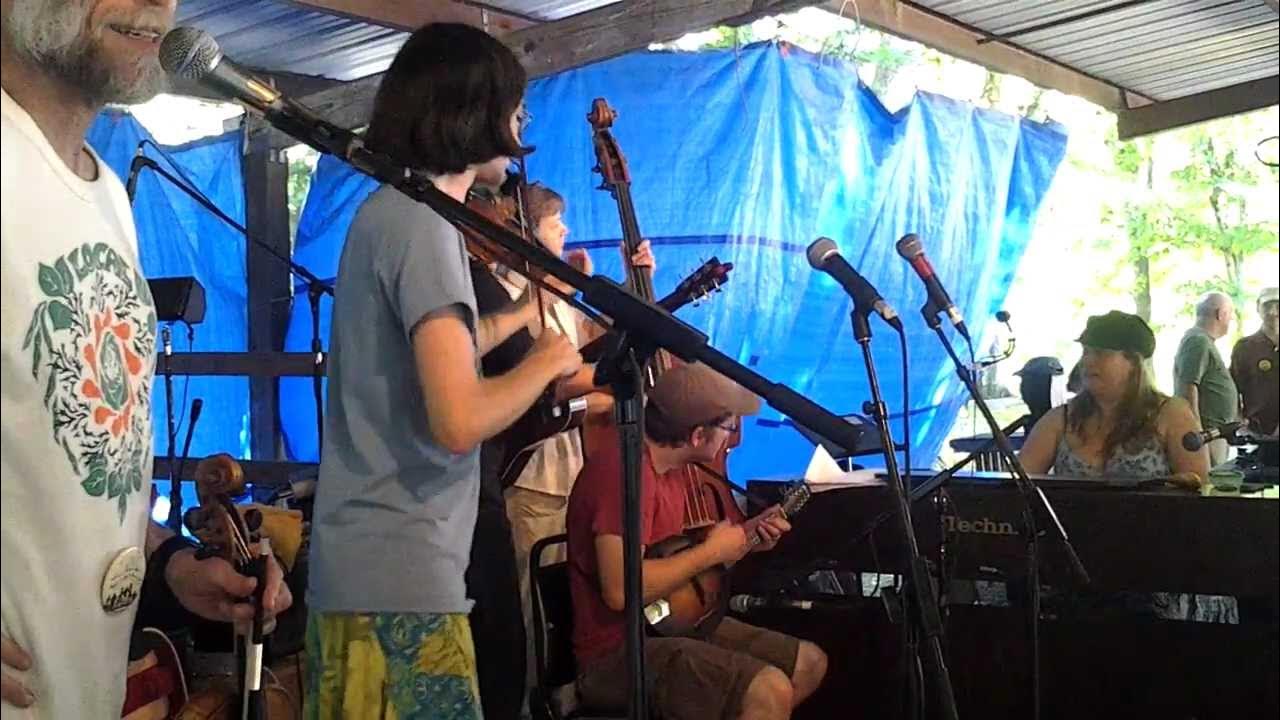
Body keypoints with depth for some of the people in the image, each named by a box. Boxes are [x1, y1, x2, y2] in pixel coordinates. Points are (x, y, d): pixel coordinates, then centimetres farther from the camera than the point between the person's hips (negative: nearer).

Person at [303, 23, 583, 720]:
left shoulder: (388, 208, 13)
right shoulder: (422, 221, -17)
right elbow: (460, 420, -27)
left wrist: (526, 309, 36)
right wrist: (548, 360, -9)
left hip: (366, 562, 10)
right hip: (398, 575, -10)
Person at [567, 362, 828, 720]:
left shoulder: (669, 469, 10)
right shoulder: (624, 469, -23)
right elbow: (621, 590, -31)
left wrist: (744, 537, 9)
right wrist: (712, 551, -19)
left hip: (668, 621, 11)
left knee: (809, 662, 12)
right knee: (769, 690, -27)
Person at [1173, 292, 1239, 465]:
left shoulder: (1205, 341, 20)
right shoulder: (1199, 342, -14)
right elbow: (1187, 388, -21)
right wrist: (1198, 434, -23)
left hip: (1216, 431, 11)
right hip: (1207, 431, -11)